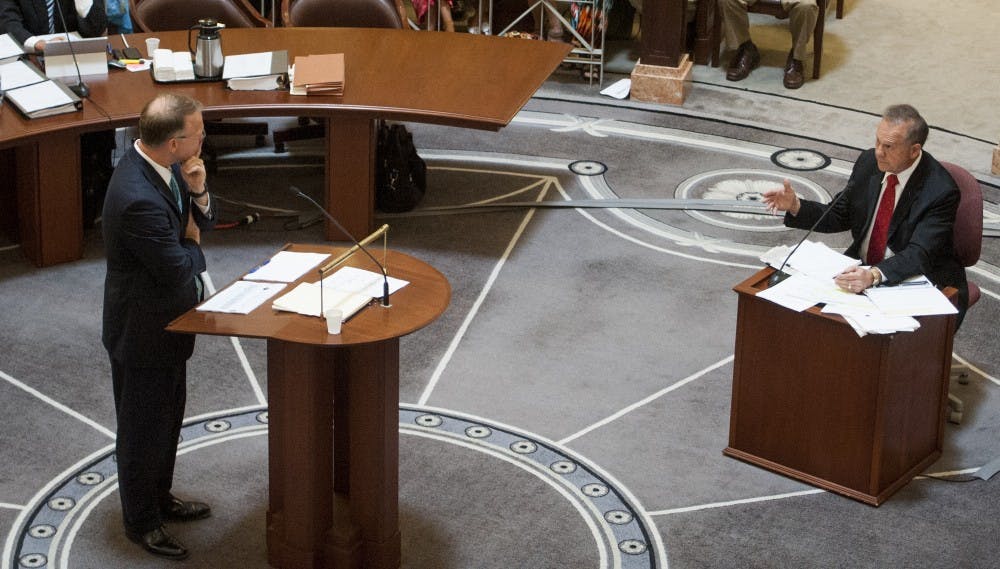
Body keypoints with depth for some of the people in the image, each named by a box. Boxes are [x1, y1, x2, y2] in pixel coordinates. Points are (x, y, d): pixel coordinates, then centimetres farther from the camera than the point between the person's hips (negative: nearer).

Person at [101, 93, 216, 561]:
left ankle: (159, 498, 45)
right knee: (144, 428, 11)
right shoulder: (139, 198, -35)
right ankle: (141, 522, 30)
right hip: (143, 330, -9)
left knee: (168, 417, 25)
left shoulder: (163, 167, -6)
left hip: (165, 323, 9)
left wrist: (197, 192, -15)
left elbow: (202, 224, 5)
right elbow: (178, 269, -29)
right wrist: (193, 245, -8)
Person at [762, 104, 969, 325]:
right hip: (862, 270, 6)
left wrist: (874, 275, -45)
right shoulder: (869, 162, -1)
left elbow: (918, 255, -28)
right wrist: (795, 206, -7)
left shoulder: (941, 191, -20)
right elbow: (839, 216, 11)